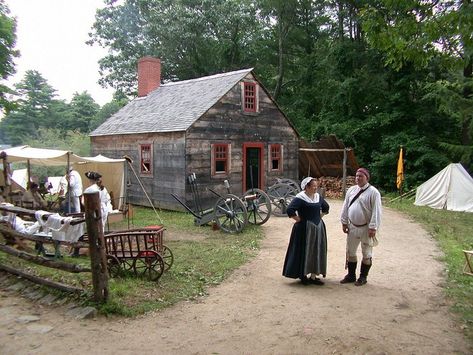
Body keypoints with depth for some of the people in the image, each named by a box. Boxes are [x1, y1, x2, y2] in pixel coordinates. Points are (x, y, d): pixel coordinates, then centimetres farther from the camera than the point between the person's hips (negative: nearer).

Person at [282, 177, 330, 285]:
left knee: (317, 251, 9)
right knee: (304, 251, 0)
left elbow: (326, 207, 25)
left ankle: (313, 276, 19)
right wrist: (299, 219, -16)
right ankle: (303, 275, 12)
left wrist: (319, 216, 13)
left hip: (318, 228, 8)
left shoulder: (318, 197, 8)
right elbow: (290, 210, -25)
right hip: (304, 229, -7)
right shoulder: (300, 198, -15)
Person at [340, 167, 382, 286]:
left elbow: (376, 211, -15)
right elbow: (345, 206, 10)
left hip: (366, 228, -5)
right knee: (350, 252, 14)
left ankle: (363, 277, 24)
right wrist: (344, 222, 8)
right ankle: (351, 275, 29)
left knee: (366, 254, 9)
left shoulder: (373, 192, -13)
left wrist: (373, 228, -18)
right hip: (352, 226, 6)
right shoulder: (351, 190, 5)